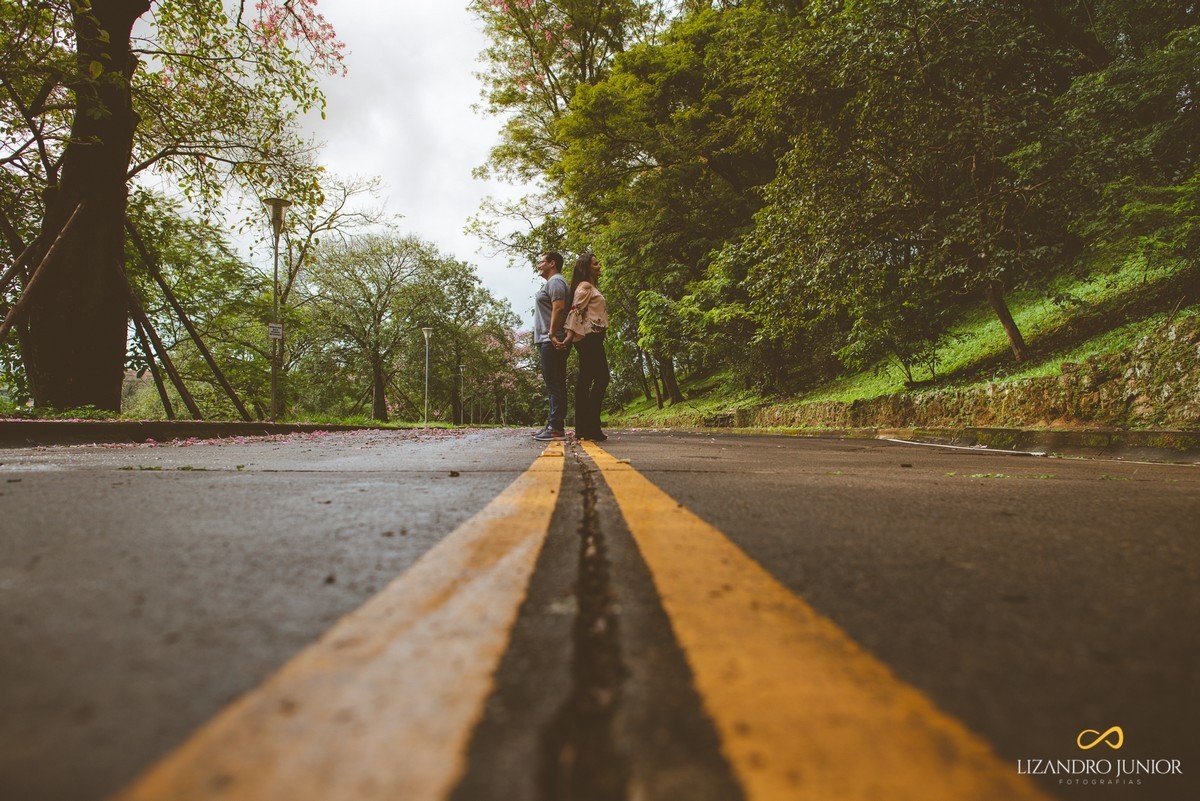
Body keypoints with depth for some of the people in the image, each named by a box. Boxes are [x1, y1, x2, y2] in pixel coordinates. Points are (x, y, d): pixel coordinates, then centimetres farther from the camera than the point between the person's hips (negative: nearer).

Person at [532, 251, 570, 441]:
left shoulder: (555, 281, -6)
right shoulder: (550, 283, 27)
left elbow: (558, 308, -19)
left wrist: (552, 334, -24)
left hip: (552, 342, -11)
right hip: (548, 342, 11)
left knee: (555, 385, -12)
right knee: (555, 386, 10)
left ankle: (556, 428, -13)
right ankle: (553, 425, 13)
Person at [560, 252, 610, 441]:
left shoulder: (591, 287, 26)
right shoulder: (585, 286, -4)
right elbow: (575, 310, -15)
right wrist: (570, 335, -24)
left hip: (592, 338, 10)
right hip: (589, 336, -10)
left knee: (586, 380, 5)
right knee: (601, 378, -13)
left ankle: (583, 429, 5)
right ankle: (591, 427, -15)